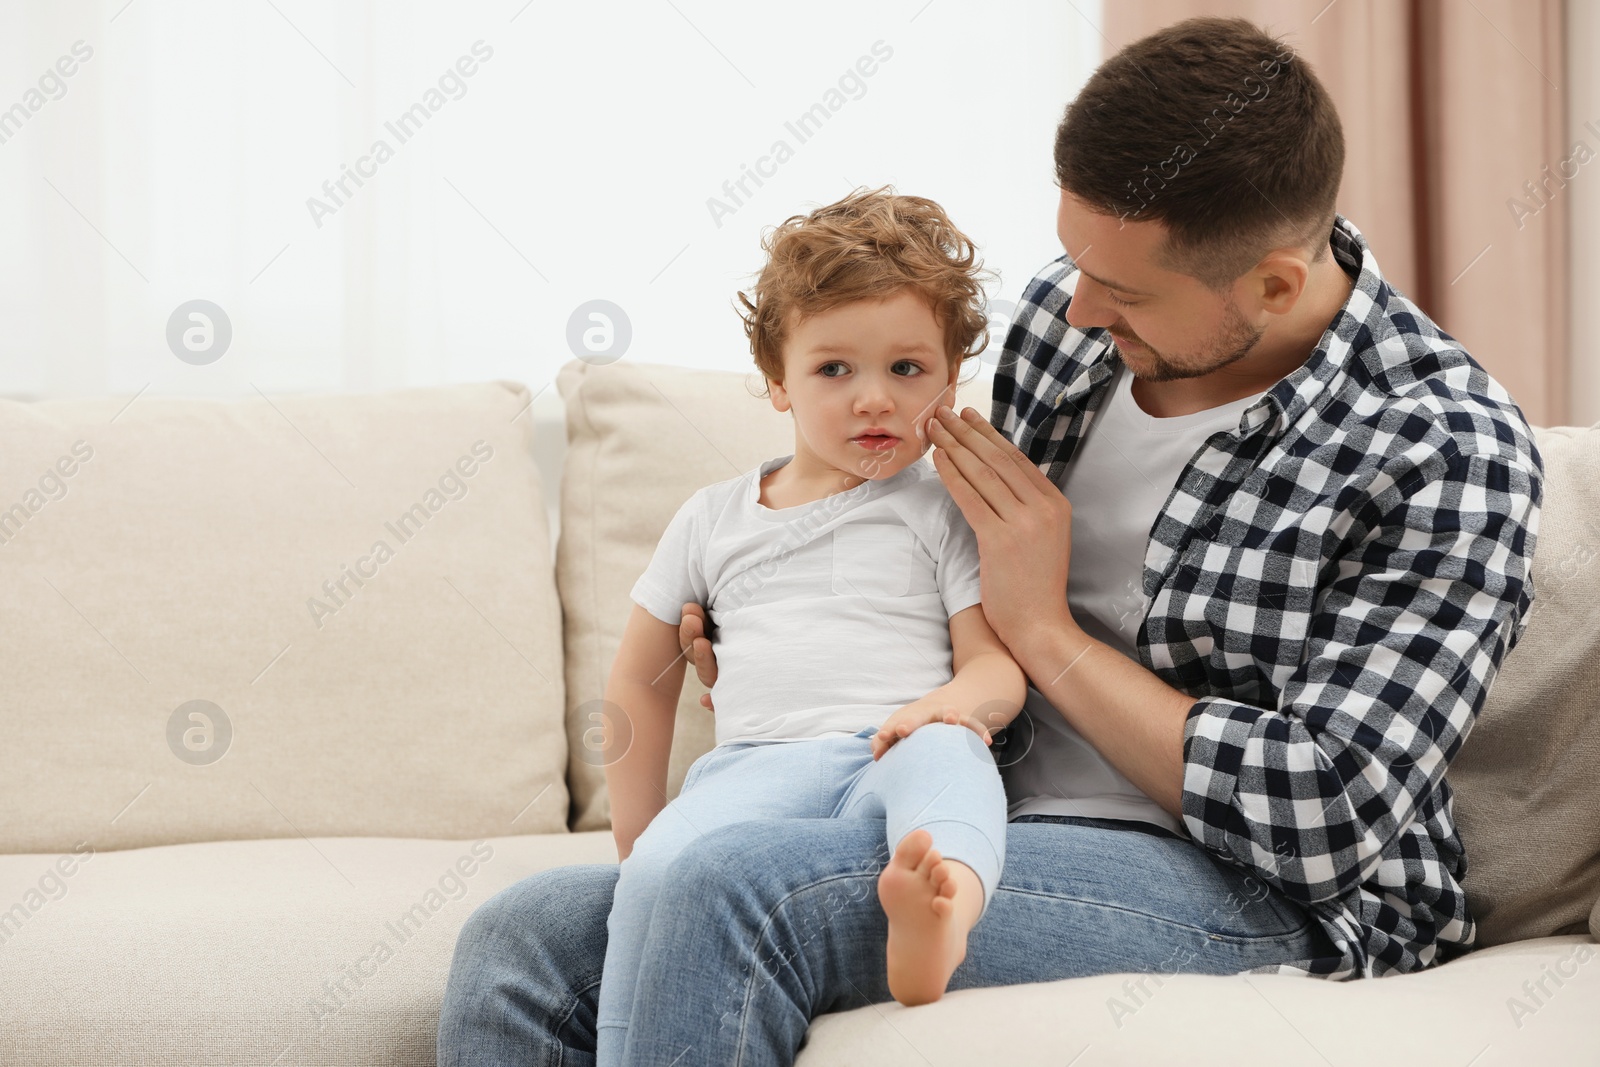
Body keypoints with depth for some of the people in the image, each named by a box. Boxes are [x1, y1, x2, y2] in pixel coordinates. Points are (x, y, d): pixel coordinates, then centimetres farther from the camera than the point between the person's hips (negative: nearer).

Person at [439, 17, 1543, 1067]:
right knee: (521, 941, -13)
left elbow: (1325, 823, -19)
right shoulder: (1066, 312, 5)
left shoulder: (1450, 451, -14)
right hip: (978, 837, 7)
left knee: (739, 888, -31)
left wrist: (1046, 631, -15)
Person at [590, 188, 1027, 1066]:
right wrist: (635, 832, 20)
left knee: (941, 755, -38)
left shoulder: (944, 513, 16)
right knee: (663, 869, -31)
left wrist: (954, 705, -18)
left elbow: (998, 660, 7)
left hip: (890, 759, -2)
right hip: (757, 761, 2)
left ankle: (945, 903, -68)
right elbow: (639, 680, 28)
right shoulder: (713, 518, 22)